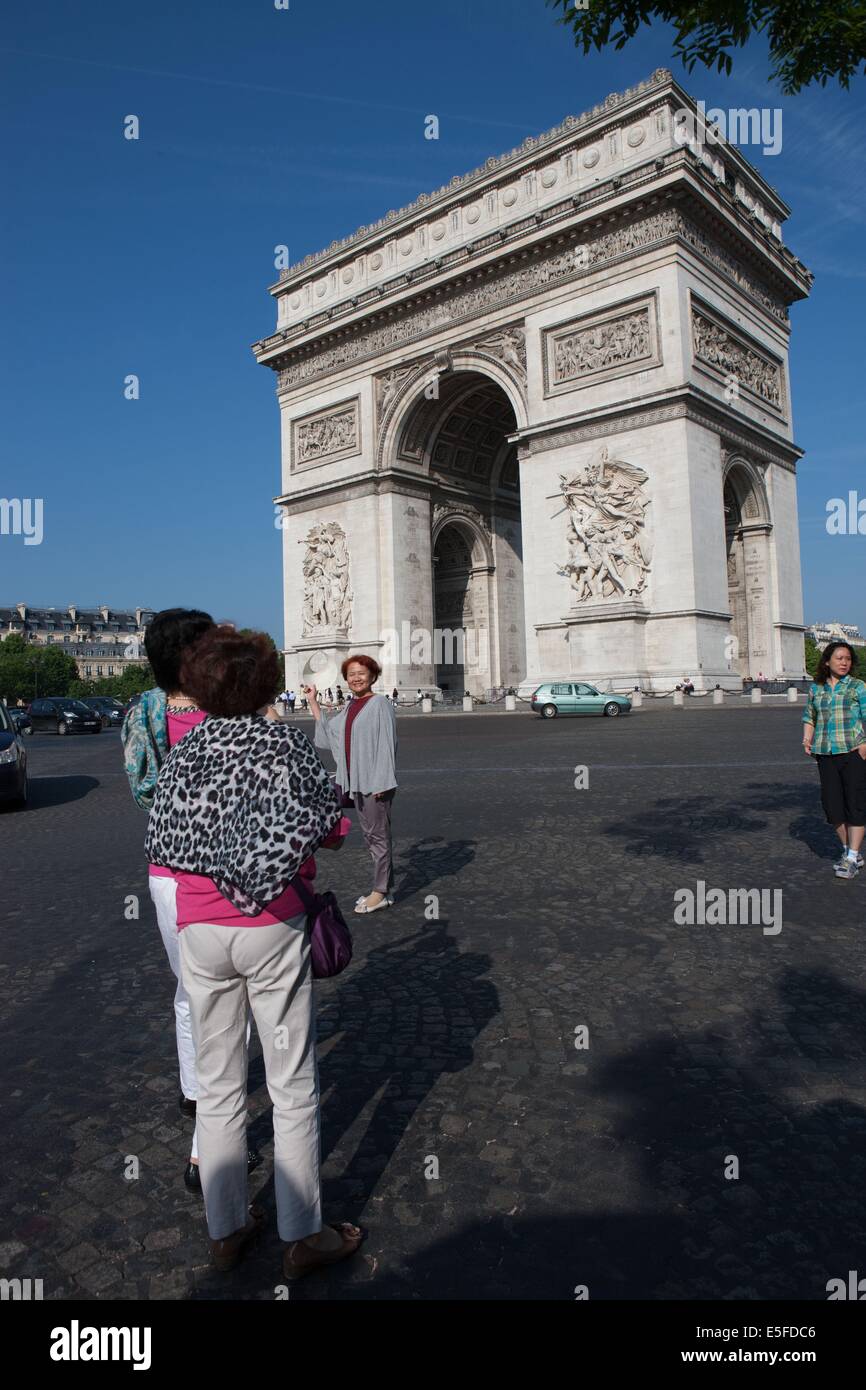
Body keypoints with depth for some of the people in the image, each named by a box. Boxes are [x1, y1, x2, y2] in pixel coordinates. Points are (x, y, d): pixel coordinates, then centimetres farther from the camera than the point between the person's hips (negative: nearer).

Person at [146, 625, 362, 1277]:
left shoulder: (185, 749, 3)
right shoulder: (287, 741, -9)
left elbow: (162, 843, 5)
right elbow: (330, 830, -14)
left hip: (198, 928, 4)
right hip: (272, 929, -4)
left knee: (219, 1086, 17)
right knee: (293, 1087, 10)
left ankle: (227, 1229, 32)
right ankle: (302, 1235, 23)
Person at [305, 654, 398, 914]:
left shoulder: (379, 704, -9)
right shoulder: (349, 708, 14)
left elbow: (386, 744, -14)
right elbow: (327, 732, 22)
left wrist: (380, 782, -18)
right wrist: (313, 701, 19)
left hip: (374, 782, -8)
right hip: (356, 781, 8)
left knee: (378, 834, -1)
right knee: (370, 834, 13)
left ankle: (381, 892, 7)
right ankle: (382, 886, 23)